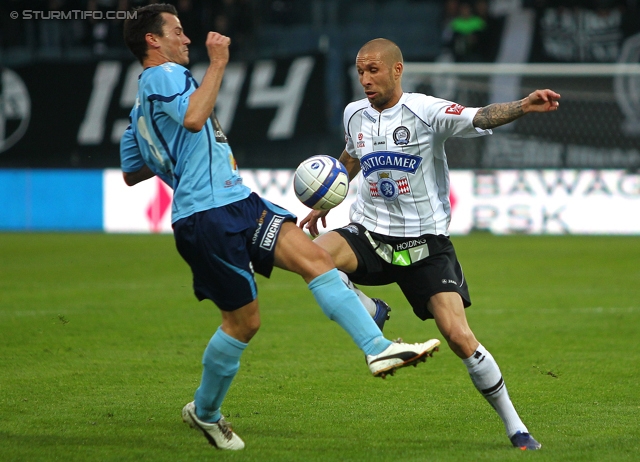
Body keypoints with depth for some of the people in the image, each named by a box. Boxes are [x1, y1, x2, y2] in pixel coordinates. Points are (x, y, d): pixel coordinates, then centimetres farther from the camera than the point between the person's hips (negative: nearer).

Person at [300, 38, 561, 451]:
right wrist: (325, 204, 30)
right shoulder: (354, 114, 5)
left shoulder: (426, 111, -12)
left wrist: (524, 106, -47)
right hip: (369, 233, 4)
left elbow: (479, 118, -29)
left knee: (459, 336, -14)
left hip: (425, 243, -4)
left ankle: (515, 427, 2)